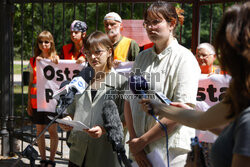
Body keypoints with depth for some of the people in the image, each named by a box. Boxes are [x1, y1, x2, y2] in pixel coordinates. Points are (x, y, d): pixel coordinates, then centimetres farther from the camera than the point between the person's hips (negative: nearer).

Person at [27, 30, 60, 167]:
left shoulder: (55, 59, 2)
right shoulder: (33, 60, 9)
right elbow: (31, 83, 11)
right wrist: (29, 103, 9)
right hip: (36, 101, 3)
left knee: (52, 131, 1)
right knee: (39, 131, 7)